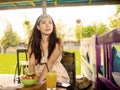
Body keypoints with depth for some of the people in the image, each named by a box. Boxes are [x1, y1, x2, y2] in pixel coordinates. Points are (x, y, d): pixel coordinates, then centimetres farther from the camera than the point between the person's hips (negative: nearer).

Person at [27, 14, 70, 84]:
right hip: (38, 75, 2)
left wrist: (40, 81, -27)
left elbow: (50, 63, -19)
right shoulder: (33, 43, -1)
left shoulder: (58, 42, -9)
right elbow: (32, 64, -9)